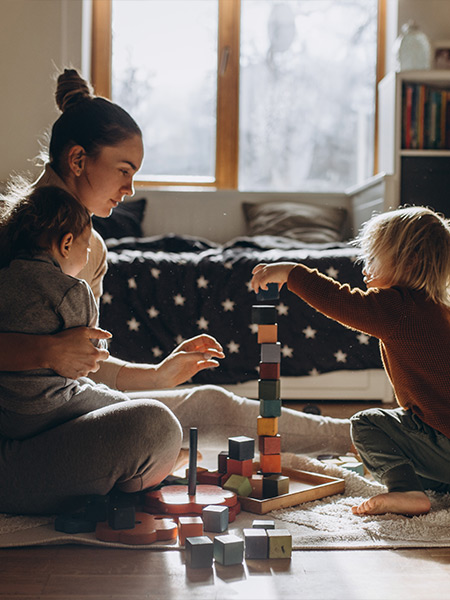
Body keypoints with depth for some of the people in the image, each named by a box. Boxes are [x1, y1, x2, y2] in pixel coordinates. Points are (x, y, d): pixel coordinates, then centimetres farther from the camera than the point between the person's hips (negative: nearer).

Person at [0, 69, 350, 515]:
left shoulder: (91, 247, 14)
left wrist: (158, 375, 9)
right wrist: (45, 351, -30)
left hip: (62, 411, 9)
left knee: (207, 403, 6)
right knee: (147, 422, -33)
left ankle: (351, 436, 22)